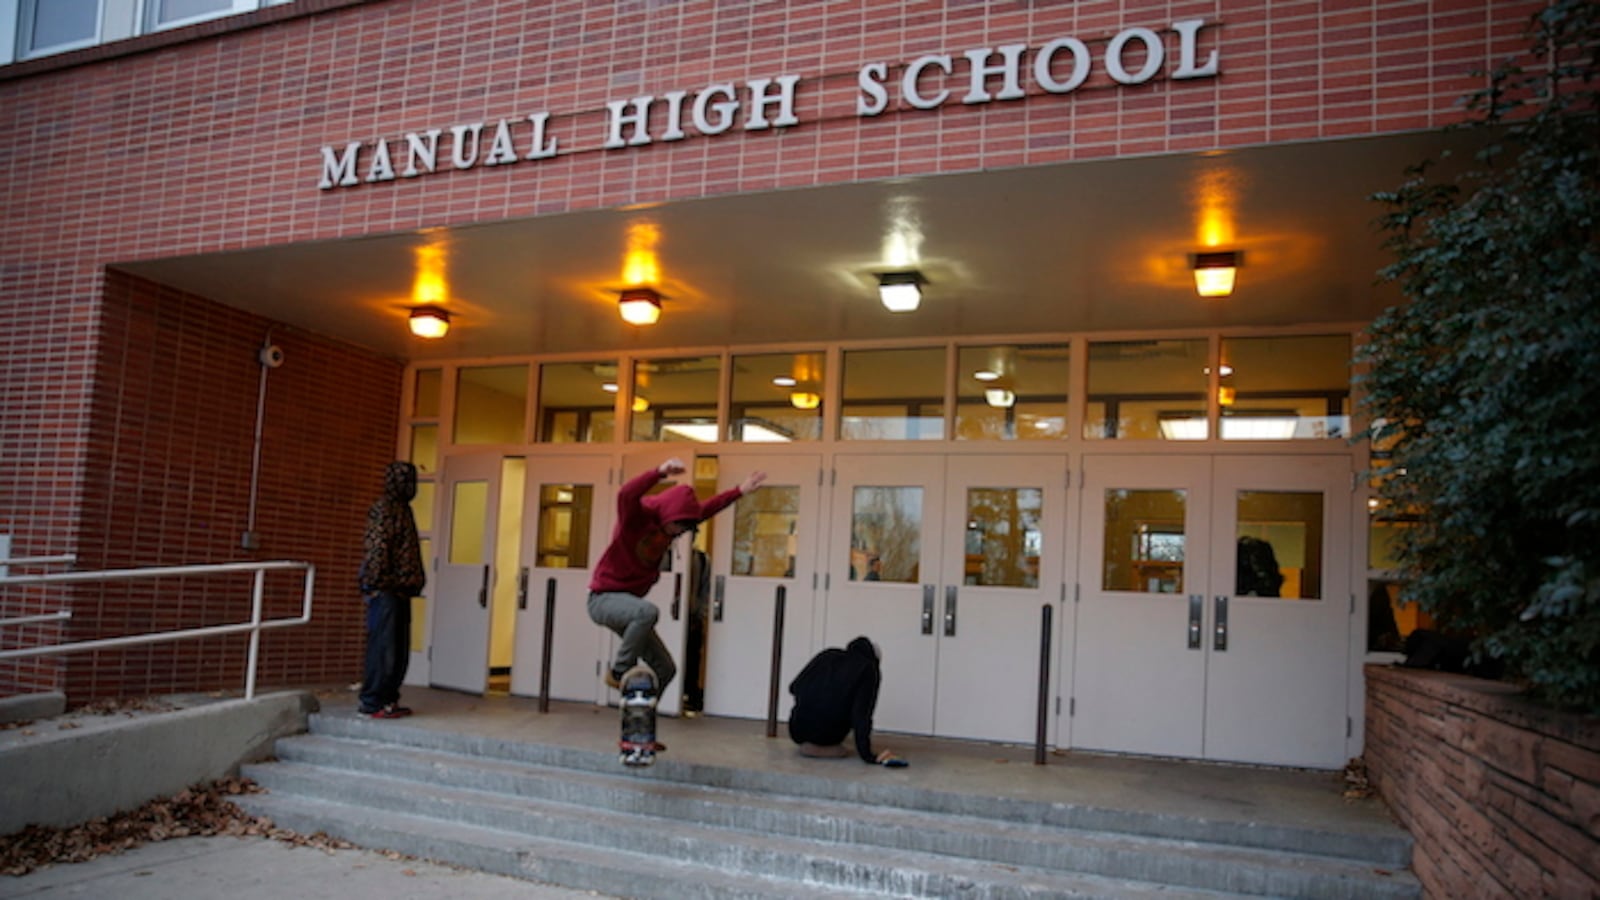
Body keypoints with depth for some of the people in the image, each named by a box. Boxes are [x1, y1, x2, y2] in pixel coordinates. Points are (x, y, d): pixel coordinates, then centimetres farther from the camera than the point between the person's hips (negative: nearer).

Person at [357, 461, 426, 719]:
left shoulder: (402, 508, 20)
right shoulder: (383, 508, -8)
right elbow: (376, 548, -16)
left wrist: (413, 582, 16)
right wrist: (379, 582, -19)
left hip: (400, 590, 9)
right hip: (385, 590, -9)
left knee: (400, 649, 11)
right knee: (383, 647, -6)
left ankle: (388, 699, 18)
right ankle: (373, 702, 0)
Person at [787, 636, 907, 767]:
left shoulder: (827, 655, 11)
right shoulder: (869, 669, 1)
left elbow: (794, 687, 15)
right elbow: (862, 714, -12)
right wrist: (867, 755, -16)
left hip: (797, 732, 4)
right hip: (826, 735, -4)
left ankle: (808, 744, 15)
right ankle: (829, 747, 7)